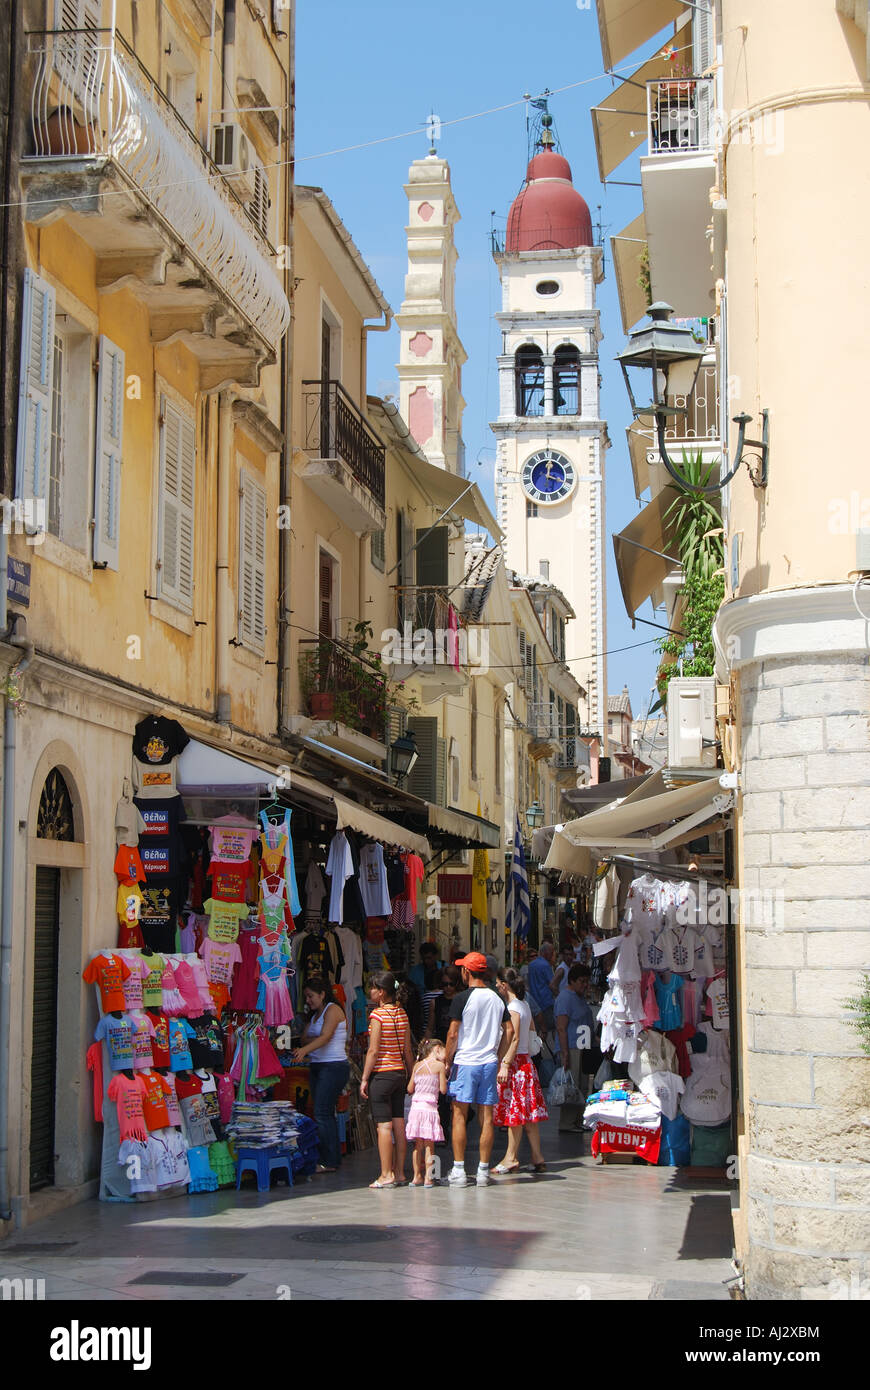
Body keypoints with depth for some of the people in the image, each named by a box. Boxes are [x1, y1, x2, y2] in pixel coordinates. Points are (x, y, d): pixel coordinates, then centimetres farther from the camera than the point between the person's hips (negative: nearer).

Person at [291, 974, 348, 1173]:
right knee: (326, 1114, 8)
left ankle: (329, 1161, -11)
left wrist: (305, 1050, -35)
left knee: (322, 1114, -13)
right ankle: (333, 1157, 11)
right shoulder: (315, 1015, 20)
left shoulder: (333, 1010, -7)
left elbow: (325, 1036, -21)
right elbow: (305, 1039, 12)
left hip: (334, 1066, -9)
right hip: (317, 1067, 9)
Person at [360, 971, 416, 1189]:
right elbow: (408, 1050, 10)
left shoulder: (378, 1014, -11)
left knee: (384, 1126, -5)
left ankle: (386, 1175, -4)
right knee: (399, 1123, 9)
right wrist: (411, 1076, 17)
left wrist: (364, 1079, -9)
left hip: (381, 1074, -7)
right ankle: (399, 1173, 13)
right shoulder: (402, 1014, 8)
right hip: (400, 1073, 7)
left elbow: (373, 1050, -14)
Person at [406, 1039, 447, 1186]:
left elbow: (410, 1089, 12)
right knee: (429, 1145, 0)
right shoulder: (440, 1066, -3)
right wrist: (444, 1076, 12)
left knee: (418, 1145, 9)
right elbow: (443, 1090, -3)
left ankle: (417, 1176, 12)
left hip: (415, 1106, 4)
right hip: (430, 1107, -4)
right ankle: (429, 1178, 0)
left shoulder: (417, 1066, 10)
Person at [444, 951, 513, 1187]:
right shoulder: (497, 999, 8)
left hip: (465, 1062, -4)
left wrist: (448, 1062, 1)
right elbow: (509, 1030, 9)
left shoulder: (462, 998, -8)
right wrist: (497, 1059, 16)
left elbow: (453, 1034, -10)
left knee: (459, 1116, 1)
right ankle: (483, 1171, 8)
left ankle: (458, 1170, 0)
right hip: (489, 1063, 5)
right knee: (487, 1118, 6)